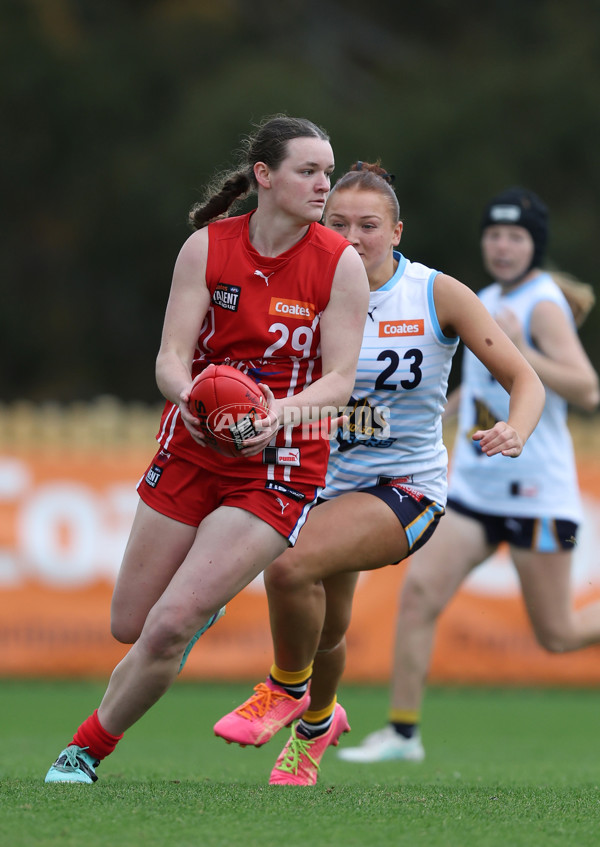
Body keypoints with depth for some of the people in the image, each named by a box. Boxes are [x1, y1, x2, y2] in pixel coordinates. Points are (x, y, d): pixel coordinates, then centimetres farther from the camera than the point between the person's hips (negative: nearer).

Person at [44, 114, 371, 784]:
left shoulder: (340, 263, -9)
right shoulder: (207, 247, -4)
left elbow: (339, 379, -11)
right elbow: (171, 357, -8)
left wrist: (280, 413, -31)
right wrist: (189, 396, -31)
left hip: (278, 469, -3)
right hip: (191, 453, 3)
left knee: (167, 628, -16)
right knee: (129, 626, 11)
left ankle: (89, 748, 7)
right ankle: (205, 599, 46)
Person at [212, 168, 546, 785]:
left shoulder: (437, 295, -10)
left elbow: (523, 378, -7)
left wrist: (514, 431, -28)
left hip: (406, 485, -4)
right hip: (325, 481, 4)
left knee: (289, 566, -28)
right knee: (324, 631, 16)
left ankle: (288, 690, 0)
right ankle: (318, 719, 52)